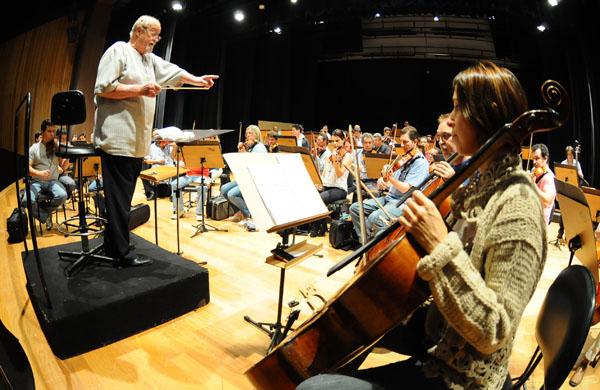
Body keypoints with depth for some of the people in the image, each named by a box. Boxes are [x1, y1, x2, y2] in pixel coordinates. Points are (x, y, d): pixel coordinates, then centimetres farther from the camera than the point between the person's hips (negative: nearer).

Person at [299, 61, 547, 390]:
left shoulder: (517, 208, -27)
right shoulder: (484, 180, 0)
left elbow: (494, 333, -27)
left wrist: (442, 246, -34)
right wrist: (452, 190, 1)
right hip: (435, 328, 8)